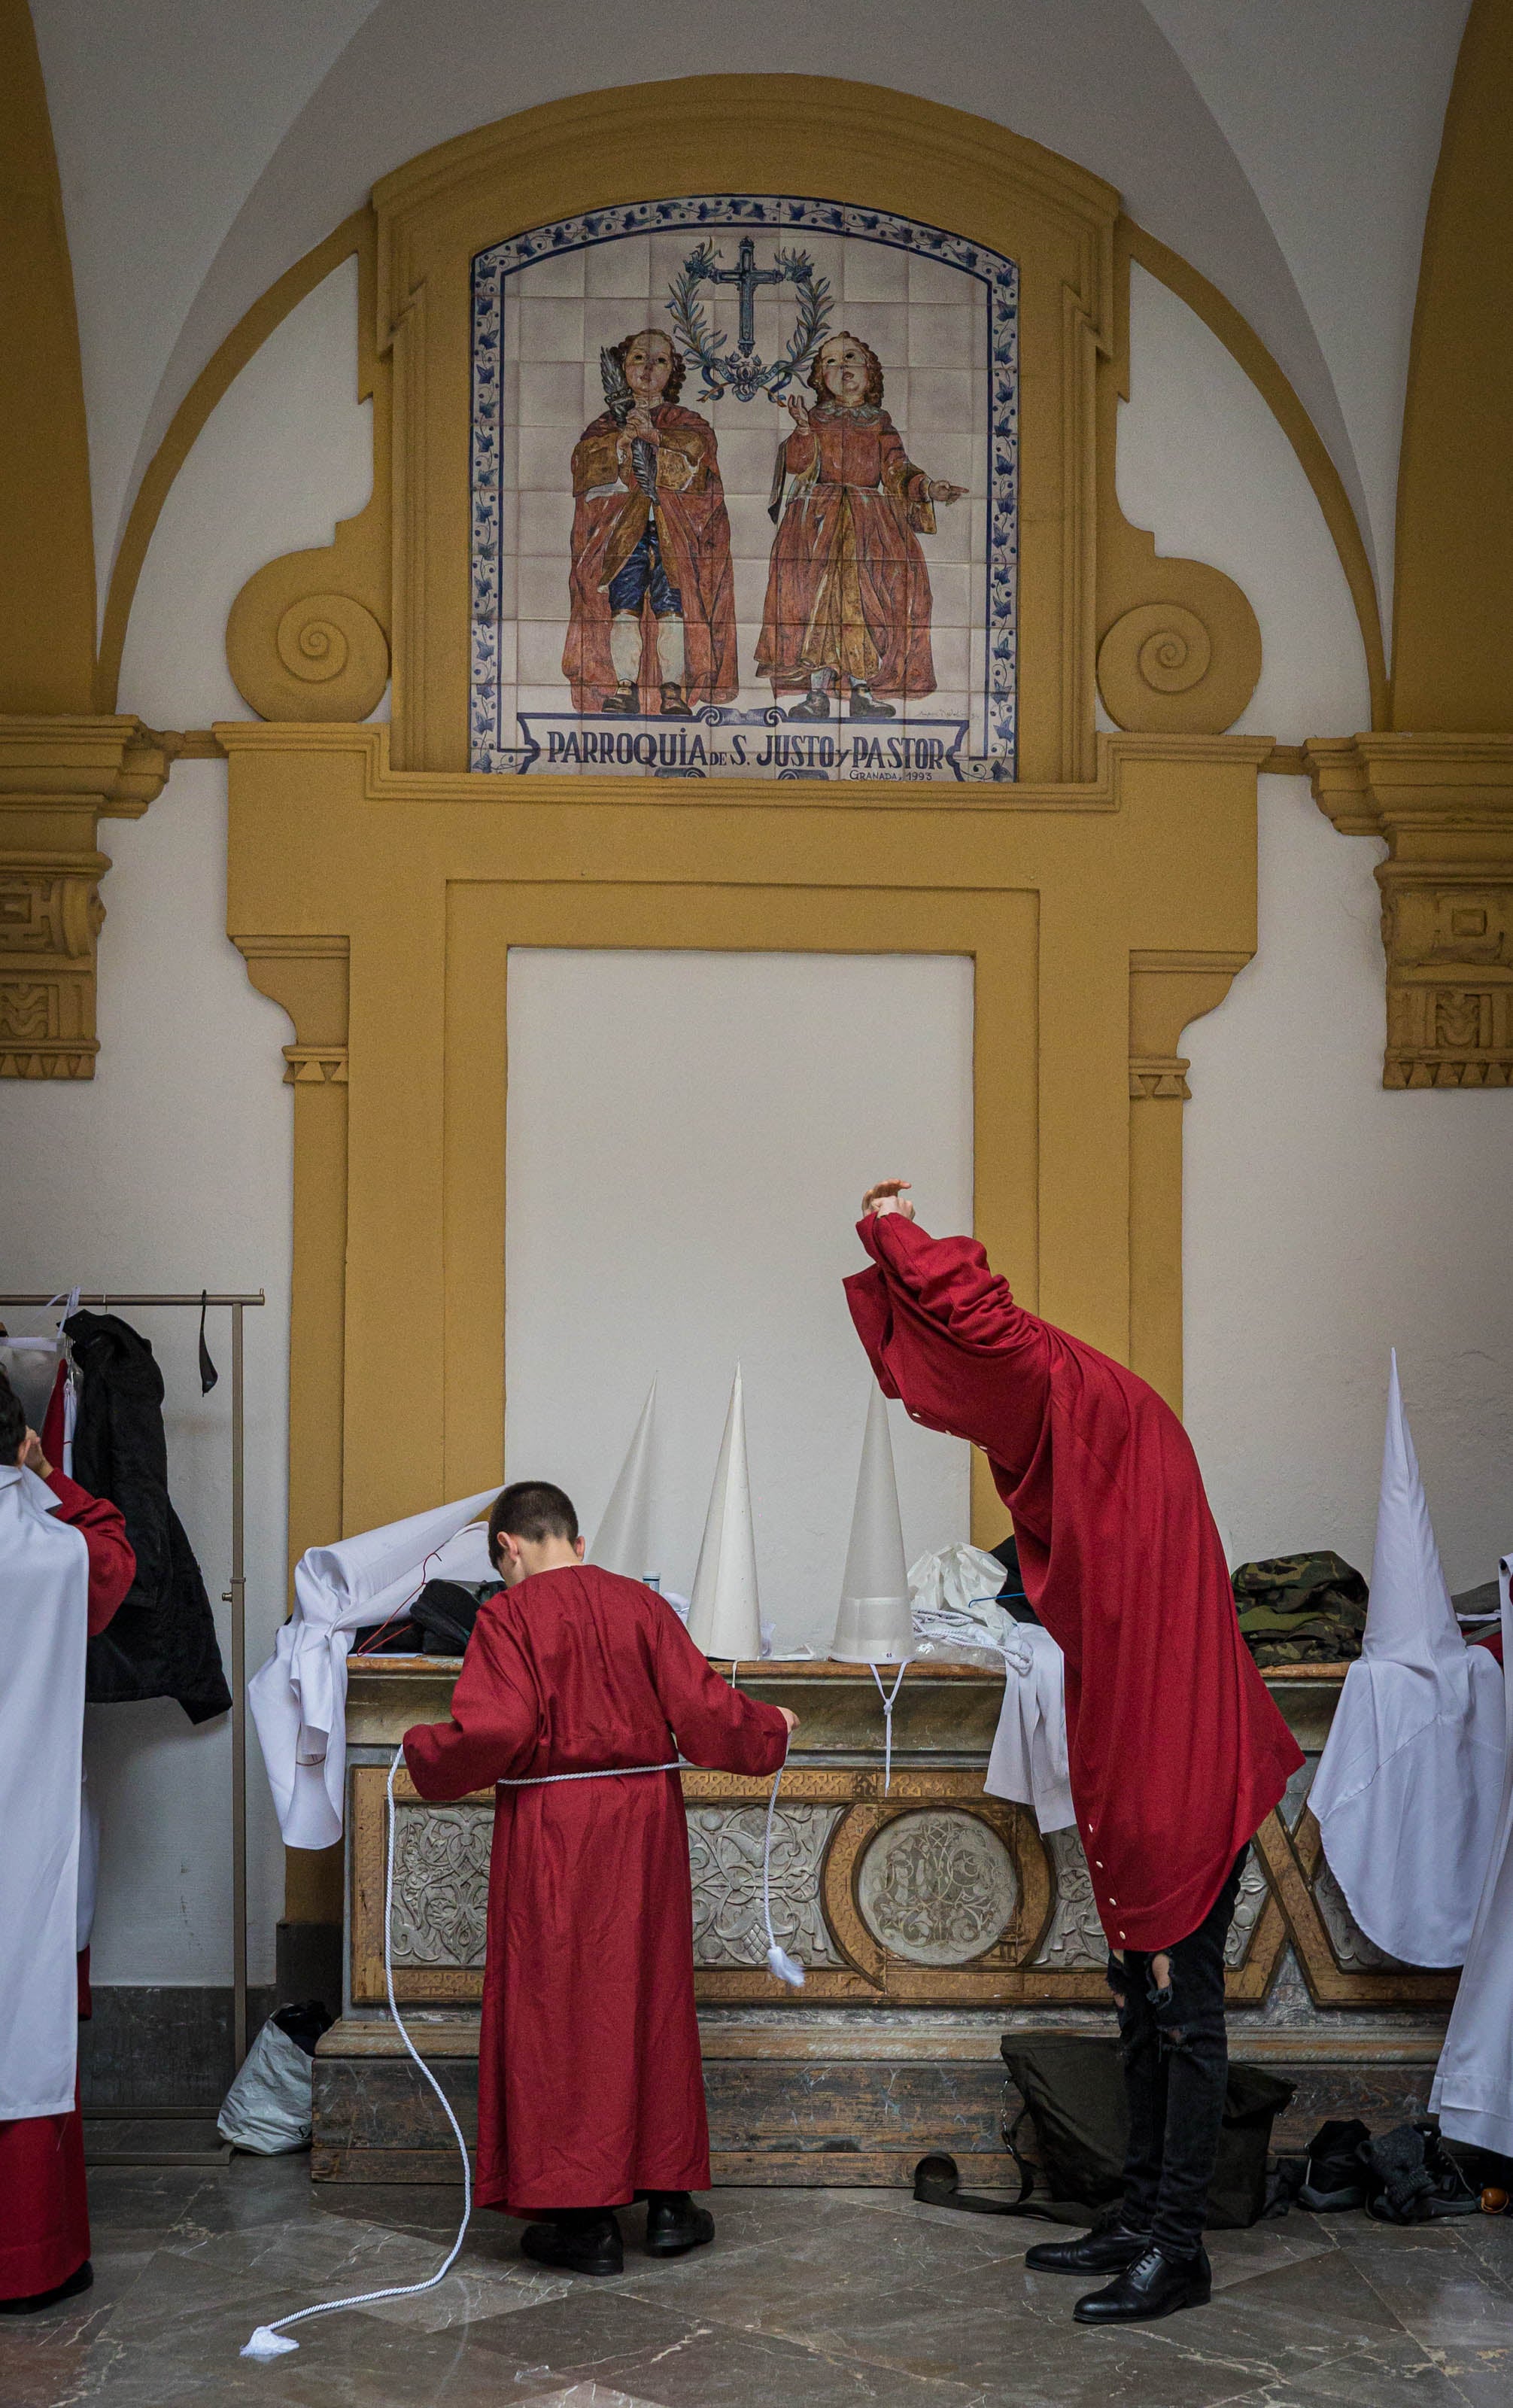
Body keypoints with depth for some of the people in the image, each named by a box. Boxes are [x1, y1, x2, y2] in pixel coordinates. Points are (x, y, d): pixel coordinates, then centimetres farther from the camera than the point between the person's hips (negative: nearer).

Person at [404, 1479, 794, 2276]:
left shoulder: (509, 1614, -8)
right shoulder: (641, 1605, 3)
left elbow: (493, 1728, -17)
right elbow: (702, 1706, 0)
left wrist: (422, 1749, 1)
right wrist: (770, 1729, 19)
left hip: (552, 1829, -4)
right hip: (644, 1822, 4)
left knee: (557, 2008, 4)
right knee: (651, 1998, 13)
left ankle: (582, 2216, 5)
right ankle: (668, 2201, 19)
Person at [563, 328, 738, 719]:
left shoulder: (686, 422, 12)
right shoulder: (610, 421, 16)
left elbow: (696, 464, -8)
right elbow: (585, 459, -2)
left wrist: (655, 437, -15)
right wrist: (624, 438, -14)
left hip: (674, 532, -1)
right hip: (622, 528, 1)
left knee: (671, 608, -9)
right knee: (623, 607, -7)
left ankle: (673, 691, -6)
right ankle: (625, 688, -2)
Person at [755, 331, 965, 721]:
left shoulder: (880, 423, 18)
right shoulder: (815, 418, 15)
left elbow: (898, 470, 9)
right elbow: (798, 464, 1)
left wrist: (927, 486, -8)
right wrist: (803, 429, -14)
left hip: (870, 517, 1)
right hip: (819, 516, -1)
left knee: (867, 592, -15)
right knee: (816, 586, -17)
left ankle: (861, 689, -13)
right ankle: (817, 689, -18)